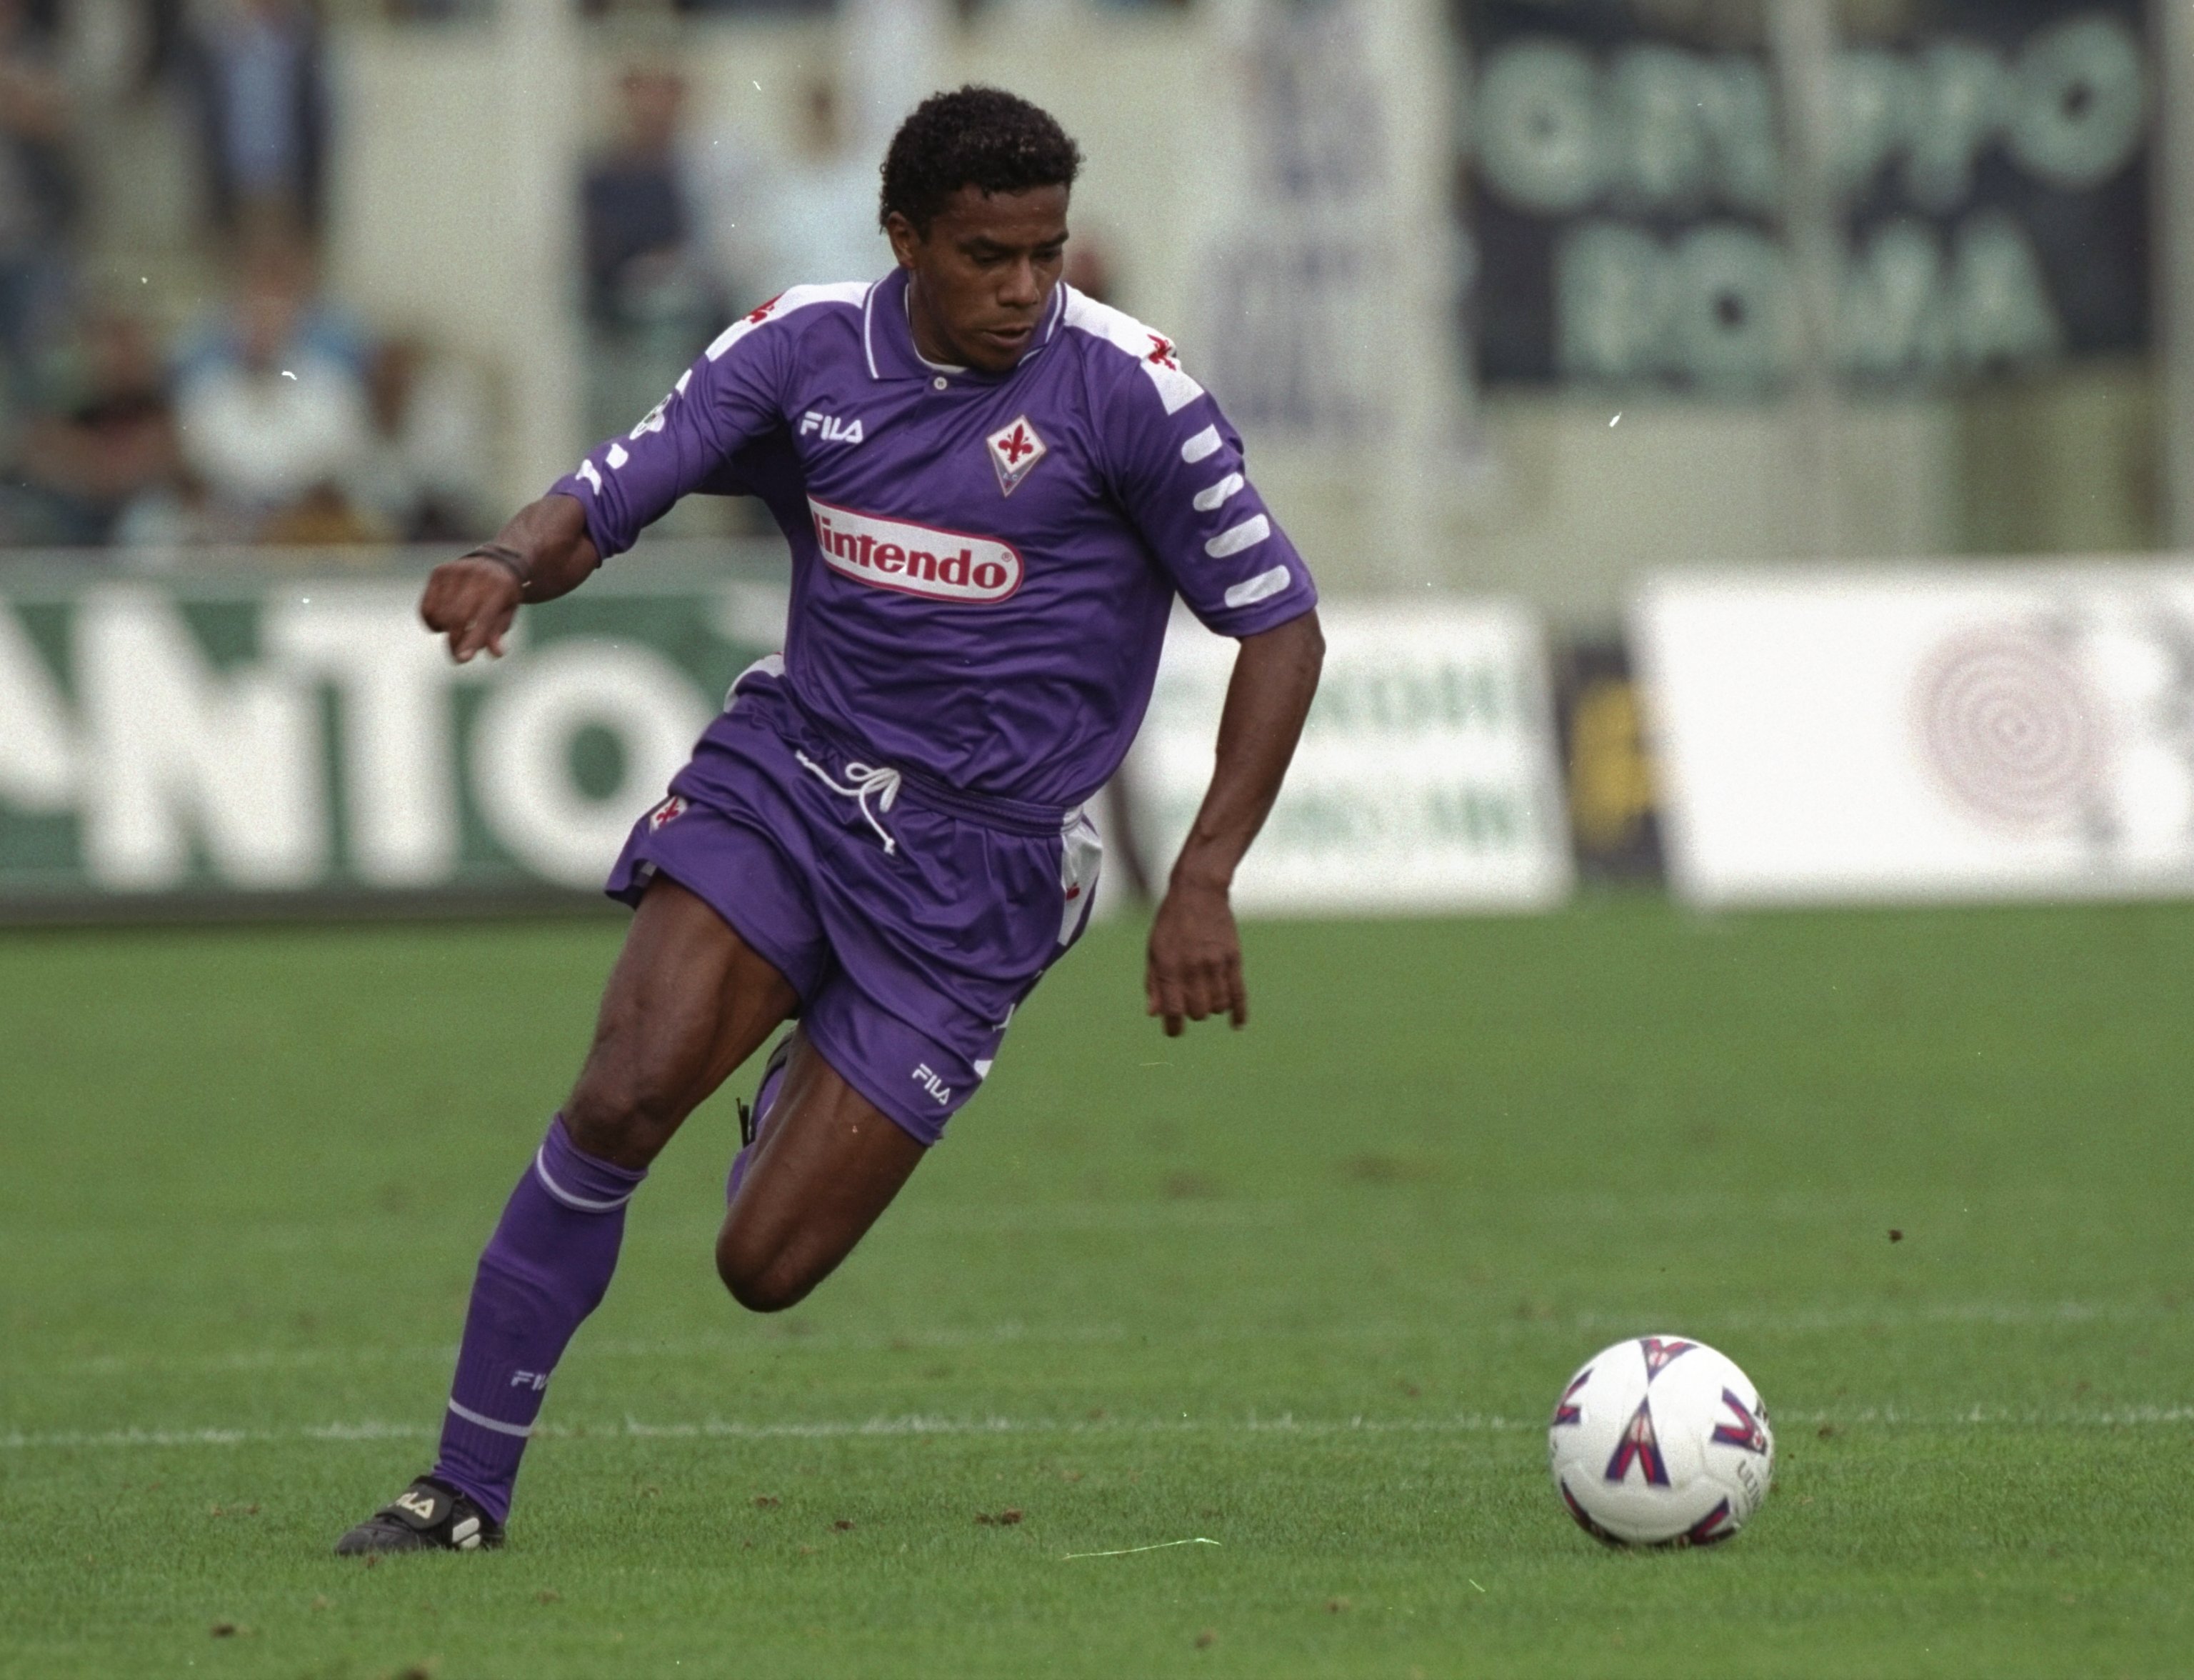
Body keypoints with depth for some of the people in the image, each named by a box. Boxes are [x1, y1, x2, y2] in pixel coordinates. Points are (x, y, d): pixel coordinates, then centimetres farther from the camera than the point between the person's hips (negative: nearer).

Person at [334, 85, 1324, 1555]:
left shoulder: (1123, 387, -11)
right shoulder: (807, 346, -2)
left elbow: (1281, 626, -5)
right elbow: (603, 502, -2)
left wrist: (1205, 884, -11)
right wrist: (513, 564, -27)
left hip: (975, 866, -2)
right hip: (789, 773, 2)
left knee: (766, 1268, -7)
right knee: (623, 1099, -22)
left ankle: (820, 1091, 30)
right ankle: (467, 1489, -8)